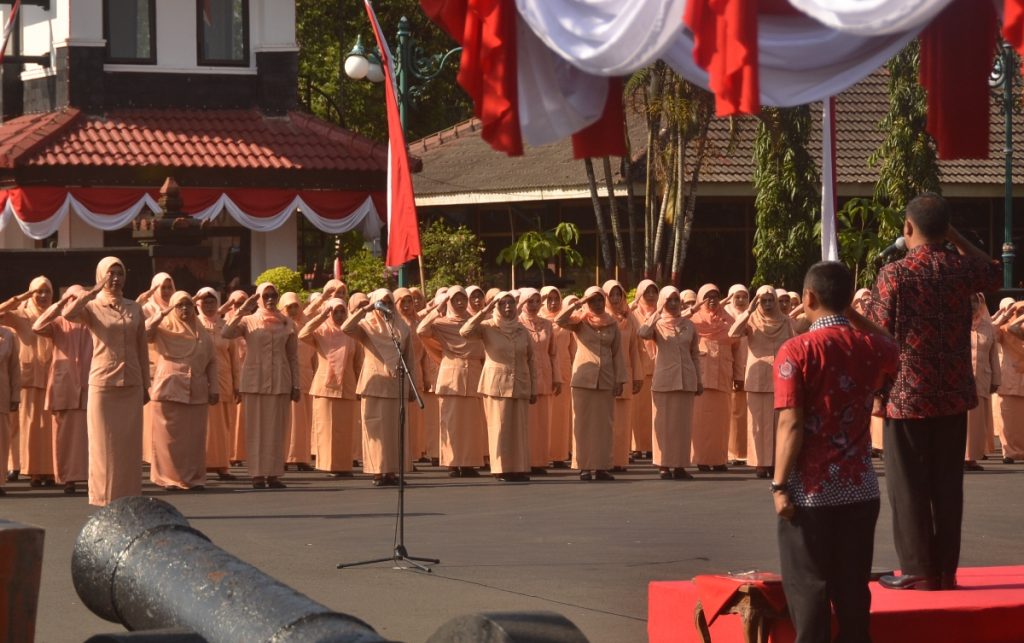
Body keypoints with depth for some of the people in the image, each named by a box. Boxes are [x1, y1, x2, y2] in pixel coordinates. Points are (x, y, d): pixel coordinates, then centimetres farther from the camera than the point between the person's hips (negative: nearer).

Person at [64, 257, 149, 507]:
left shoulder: (135, 309, 10)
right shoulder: (93, 307, 0)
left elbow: (142, 349, 12)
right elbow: (68, 314, -22)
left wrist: (146, 385, 10)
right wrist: (95, 291, -18)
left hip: (131, 385, 3)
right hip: (102, 384, -3)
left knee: (129, 444, 4)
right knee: (104, 444, -1)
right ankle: (105, 499, 3)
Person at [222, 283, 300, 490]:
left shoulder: (286, 324, 9)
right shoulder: (248, 321, 4)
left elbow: (293, 356, 9)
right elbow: (225, 333, -13)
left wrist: (296, 385, 5)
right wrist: (242, 311, -13)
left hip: (280, 382, 2)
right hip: (254, 381, -2)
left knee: (277, 428, 2)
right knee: (256, 427, -1)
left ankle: (273, 474, 8)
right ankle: (258, 474, 2)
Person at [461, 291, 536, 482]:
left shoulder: (522, 331, 9)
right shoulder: (488, 328, -1)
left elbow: (530, 361, 12)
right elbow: (464, 332, -18)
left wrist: (534, 389, 9)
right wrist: (484, 311, -16)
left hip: (520, 386, 3)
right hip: (496, 385, -3)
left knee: (519, 427, 3)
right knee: (500, 427, -4)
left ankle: (519, 468, 7)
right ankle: (502, 469, 0)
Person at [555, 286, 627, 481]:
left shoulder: (612, 324, 8)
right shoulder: (580, 321, 2)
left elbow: (617, 353, 8)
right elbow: (559, 320, -17)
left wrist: (620, 380, 2)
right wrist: (578, 304, -14)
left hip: (606, 381, 2)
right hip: (583, 379, -2)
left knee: (604, 423, 3)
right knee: (583, 423, -2)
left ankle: (601, 466, 8)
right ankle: (584, 467, 1)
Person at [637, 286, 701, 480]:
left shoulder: (688, 325, 10)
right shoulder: (657, 324, 2)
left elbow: (695, 354, 13)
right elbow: (642, 333, -21)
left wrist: (699, 380, 10)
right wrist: (657, 313, -15)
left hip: (686, 380, 3)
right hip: (664, 380, -3)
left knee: (683, 423, 4)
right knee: (664, 422, -2)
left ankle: (680, 465, 9)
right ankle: (664, 466, 2)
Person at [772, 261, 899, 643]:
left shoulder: (796, 351, -13)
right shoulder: (871, 345, 1)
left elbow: (791, 426, -17)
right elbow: (894, 350, 28)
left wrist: (779, 485, -11)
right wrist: (853, 314, 24)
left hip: (809, 492, -4)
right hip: (860, 488, 4)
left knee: (808, 590, 3)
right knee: (853, 590, 11)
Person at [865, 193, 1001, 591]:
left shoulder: (894, 274, -11)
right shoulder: (960, 267, 1)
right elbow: (995, 274, 25)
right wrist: (956, 238, 18)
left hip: (907, 395, -4)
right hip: (954, 394, 4)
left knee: (909, 486, 3)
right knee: (948, 483, 10)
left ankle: (919, 572, 4)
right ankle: (947, 570, 13)